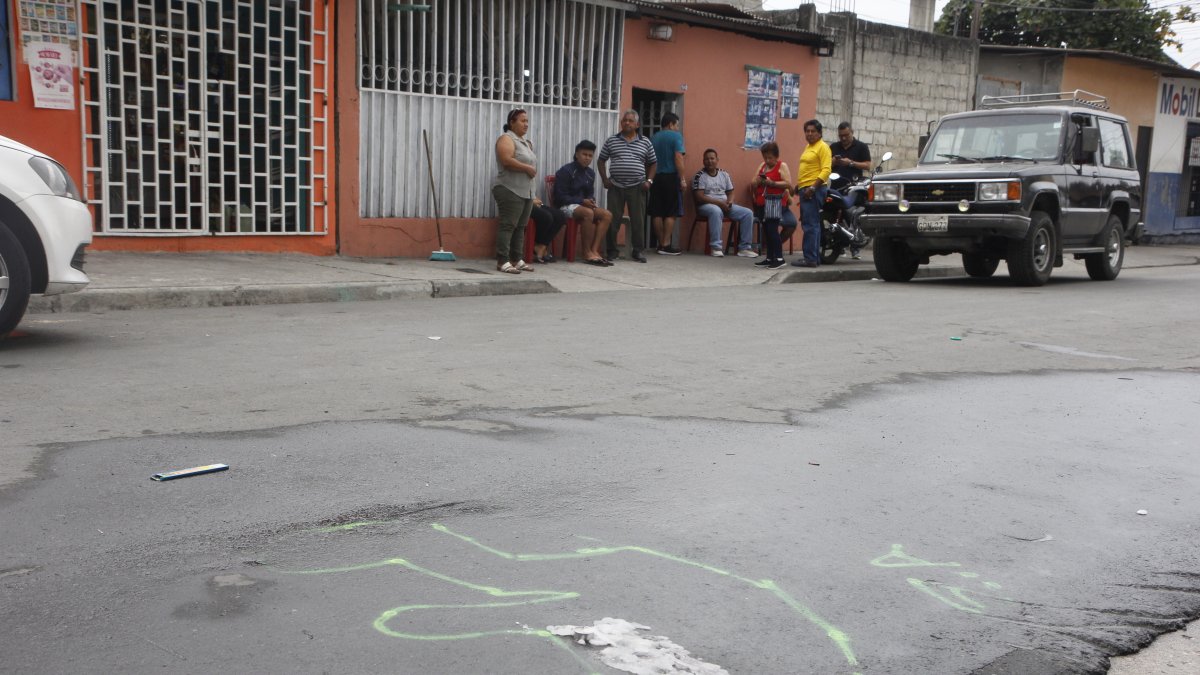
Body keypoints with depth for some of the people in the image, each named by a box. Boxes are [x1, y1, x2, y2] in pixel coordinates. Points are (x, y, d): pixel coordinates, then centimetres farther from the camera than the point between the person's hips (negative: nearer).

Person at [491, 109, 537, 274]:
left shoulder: (525, 141, 20)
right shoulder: (506, 139, -7)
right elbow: (507, 161, -21)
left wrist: (533, 171, 7)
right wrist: (528, 168, -14)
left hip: (526, 191, 9)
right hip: (510, 190, -9)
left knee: (520, 227, 8)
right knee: (508, 225, -11)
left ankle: (516, 259, 12)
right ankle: (502, 261, -12)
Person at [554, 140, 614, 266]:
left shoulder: (590, 173, 11)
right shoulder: (565, 171, -11)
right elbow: (560, 196, -15)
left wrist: (591, 201, -7)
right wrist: (582, 201, -22)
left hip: (584, 205, 8)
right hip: (566, 206, -8)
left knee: (607, 215, -17)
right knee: (588, 213, -37)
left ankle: (594, 251, -28)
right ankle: (587, 253, -30)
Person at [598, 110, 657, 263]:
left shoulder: (645, 142, 7)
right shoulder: (611, 140, 7)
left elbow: (653, 163, 14)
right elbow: (602, 160, 13)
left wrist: (649, 180, 2)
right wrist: (605, 179, 3)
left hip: (637, 187, 0)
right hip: (616, 187, 0)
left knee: (638, 220, 2)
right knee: (612, 220, 0)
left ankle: (637, 251, 11)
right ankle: (612, 250, 11)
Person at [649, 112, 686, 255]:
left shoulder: (653, 138, 14)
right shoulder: (676, 136, -4)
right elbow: (678, 158, -13)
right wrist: (683, 179, -12)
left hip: (656, 177, 6)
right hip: (671, 177, -6)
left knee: (657, 213, 6)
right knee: (670, 213, -3)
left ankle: (661, 244, 10)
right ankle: (666, 245, -6)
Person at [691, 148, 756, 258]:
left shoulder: (724, 174, 14)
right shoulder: (700, 175, -3)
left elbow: (730, 192, 17)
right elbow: (699, 197, -13)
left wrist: (729, 201, -8)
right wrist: (719, 202, -18)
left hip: (725, 205, 6)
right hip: (707, 205, -6)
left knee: (748, 213, -12)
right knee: (716, 211, -42)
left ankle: (744, 247, -10)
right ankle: (716, 247, -37)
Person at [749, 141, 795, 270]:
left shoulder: (782, 166, -4)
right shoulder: (762, 166, 15)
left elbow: (788, 184, -15)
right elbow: (752, 185, 14)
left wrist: (772, 183, -22)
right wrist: (757, 181, -8)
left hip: (775, 203, -7)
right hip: (763, 203, 7)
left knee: (772, 229, -12)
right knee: (767, 231, 10)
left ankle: (779, 258, -9)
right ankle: (770, 258, 18)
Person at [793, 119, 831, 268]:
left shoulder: (822, 147, -8)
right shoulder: (808, 147, 20)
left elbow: (826, 170, -17)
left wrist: (812, 187, -23)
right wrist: (799, 185, 18)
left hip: (814, 190, -10)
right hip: (805, 190, 10)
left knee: (810, 226, -12)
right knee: (811, 225, 12)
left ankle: (810, 258, -12)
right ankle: (815, 258, 17)